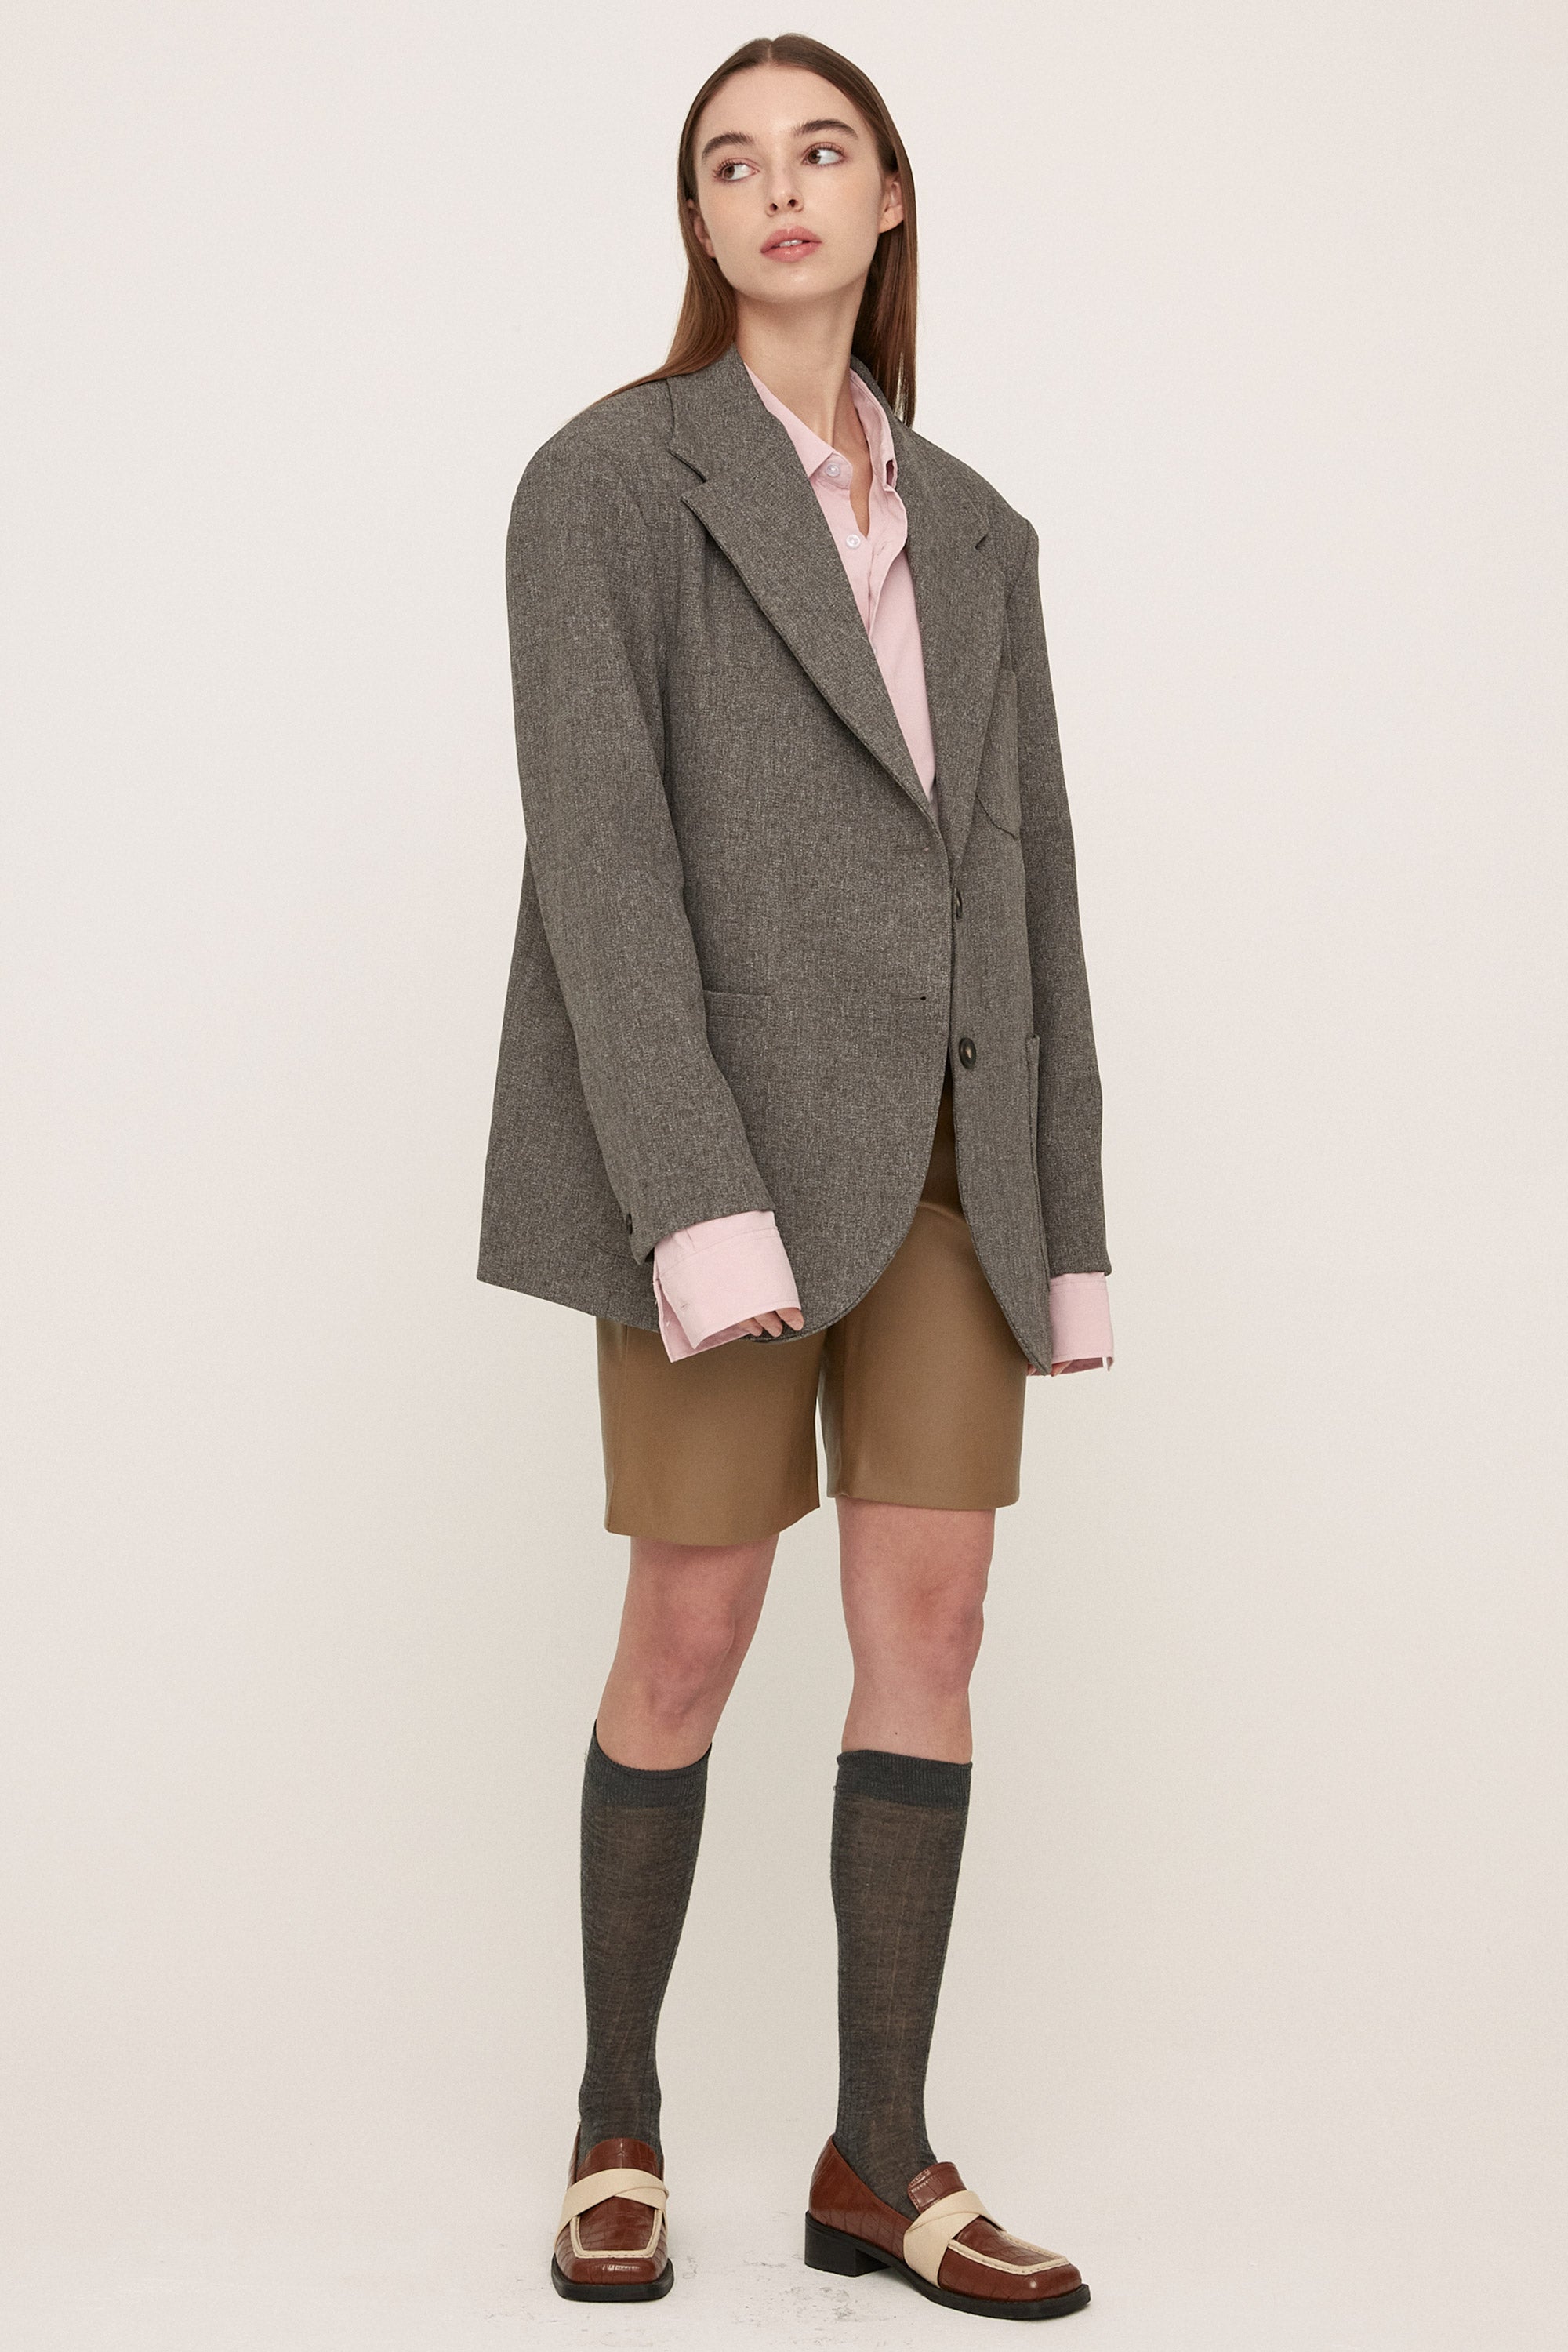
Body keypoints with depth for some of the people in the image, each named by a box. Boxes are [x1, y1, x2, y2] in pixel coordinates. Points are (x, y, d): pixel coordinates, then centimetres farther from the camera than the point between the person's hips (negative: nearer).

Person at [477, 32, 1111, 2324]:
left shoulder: (975, 532, 15)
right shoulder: (609, 477, -4)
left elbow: (1028, 875, 12)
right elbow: (598, 847, -14)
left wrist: (1063, 1214, 7)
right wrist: (695, 1199, -23)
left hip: (946, 1143, 5)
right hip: (728, 1127, -5)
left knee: (931, 1624, 2)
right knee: (693, 1636, -1)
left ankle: (880, 2159, 11)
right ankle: (618, 2128, 18)